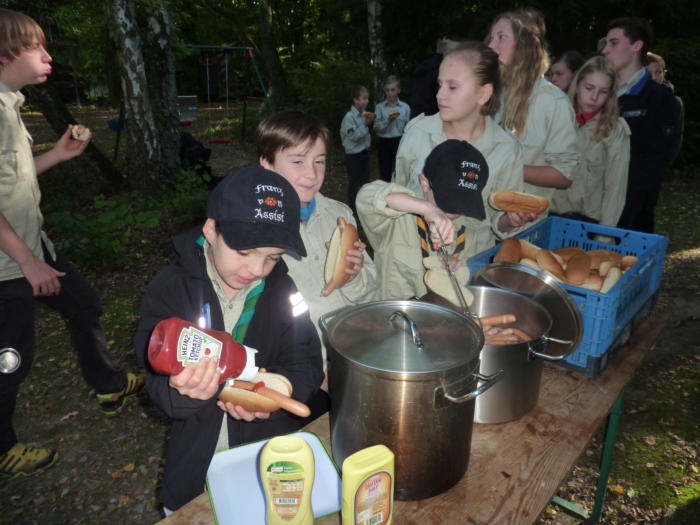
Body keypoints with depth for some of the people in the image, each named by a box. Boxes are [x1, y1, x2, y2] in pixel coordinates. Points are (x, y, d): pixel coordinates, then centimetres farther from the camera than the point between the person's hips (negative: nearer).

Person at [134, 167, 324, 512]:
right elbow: (158, 388, -18)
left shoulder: (281, 289, -10)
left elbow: (308, 367, -10)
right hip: (196, 465, -1)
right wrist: (182, 391, -40)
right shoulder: (170, 289, -15)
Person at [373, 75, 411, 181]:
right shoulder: (380, 107, 1)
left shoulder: (405, 107, -1)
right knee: (385, 174, 7)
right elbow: (376, 127, -4)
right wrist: (388, 120, -19)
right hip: (384, 142, 1)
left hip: (400, 142, 0)